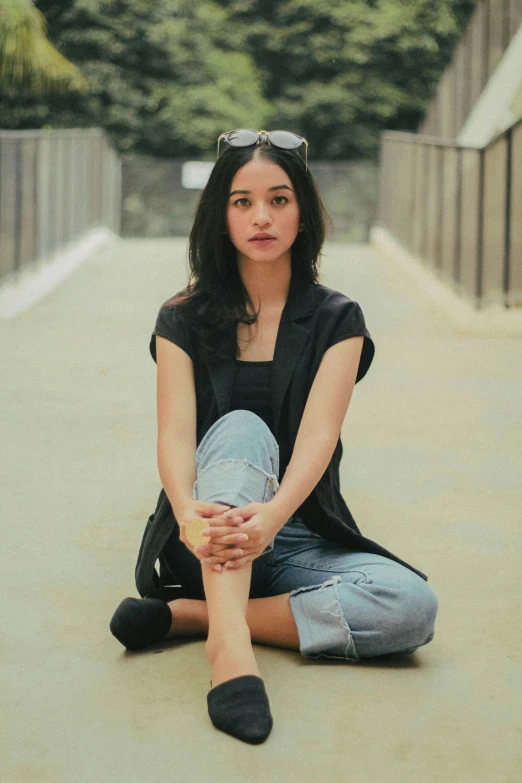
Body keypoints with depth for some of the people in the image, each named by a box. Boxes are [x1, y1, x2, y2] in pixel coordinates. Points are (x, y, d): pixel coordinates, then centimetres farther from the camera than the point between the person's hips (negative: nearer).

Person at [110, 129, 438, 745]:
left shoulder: (336, 319, 1)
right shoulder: (184, 318, 2)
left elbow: (318, 433, -15)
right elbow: (174, 433, -13)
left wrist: (271, 514, -37)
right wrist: (189, 511, -37)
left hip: (297, 539, 1)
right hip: (203, 542, -1)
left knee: (412, 606, -27)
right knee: (241, 429, -31)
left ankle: (188, 614, -22)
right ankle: (228, 640, -47)